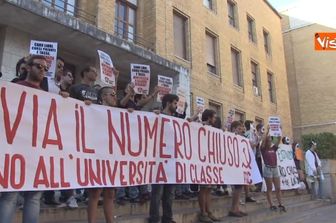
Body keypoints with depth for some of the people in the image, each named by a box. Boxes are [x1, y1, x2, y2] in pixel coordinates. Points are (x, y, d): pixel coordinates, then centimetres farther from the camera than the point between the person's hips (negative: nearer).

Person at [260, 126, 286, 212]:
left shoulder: (274, 148, 11)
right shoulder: (263, 149, -3)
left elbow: (278, 139, 7)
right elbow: (263, 140, -16)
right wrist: (267, 130, -15)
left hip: (275, 168, 5)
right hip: (268, 169, -5)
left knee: (278, 188, 6)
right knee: (269, 188, 1)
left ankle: (280, 204, 11)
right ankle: (271, 205, 4)